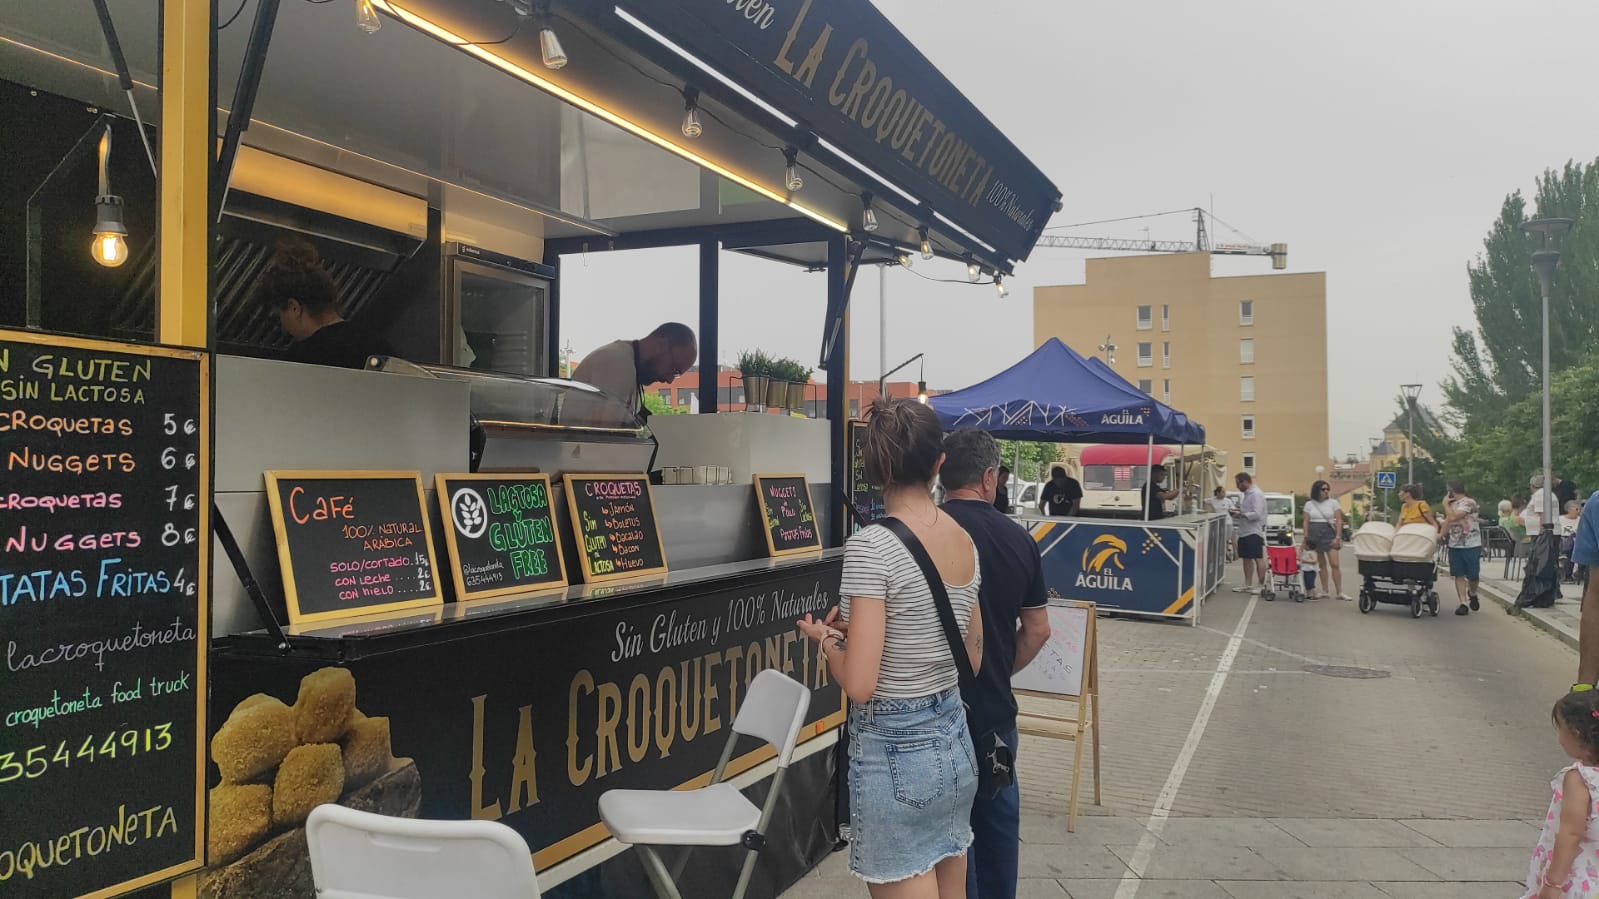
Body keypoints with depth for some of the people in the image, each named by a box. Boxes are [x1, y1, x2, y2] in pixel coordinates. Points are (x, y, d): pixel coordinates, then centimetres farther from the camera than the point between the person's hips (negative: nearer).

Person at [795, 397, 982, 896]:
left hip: (893, 751, -7)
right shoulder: (965, 541, 2)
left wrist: (827, 636, -3)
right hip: (954, 740, 7)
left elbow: (858, 684, -23)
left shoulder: (871, 546, -20)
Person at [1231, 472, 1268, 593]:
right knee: (1246, 558, 13)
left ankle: (1262, 585, -1)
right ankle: (1248, 585, 20)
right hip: (1245, 532, 10)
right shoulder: (1247, 494, 15)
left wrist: (1241, 515, -17)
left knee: (1258, 559, -5)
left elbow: (1256, 514, -22)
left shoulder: (1256, 494, -15)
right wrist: (1239, 511, 8)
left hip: (1254, 532, -10)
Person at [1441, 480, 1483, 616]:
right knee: (1459, 575, -1)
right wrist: (1442, 534, 6)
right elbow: (1447, 521, 19)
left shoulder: (1469, 503, -12)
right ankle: (1464, 603, -1)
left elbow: (1453, 517, -21)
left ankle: (1472, 594, 30)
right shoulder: (1452, 504, 13)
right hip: (1455, 545, 6)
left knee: (1473, 575, 2)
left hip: (1471, 545, -6)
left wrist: (1445, 504, -7)